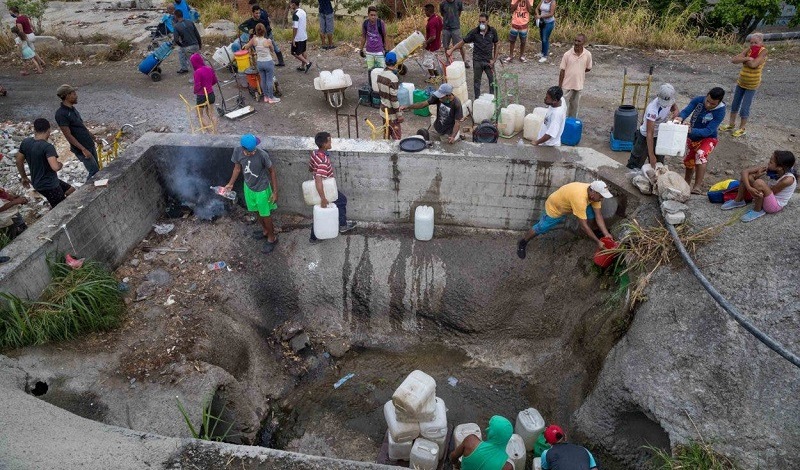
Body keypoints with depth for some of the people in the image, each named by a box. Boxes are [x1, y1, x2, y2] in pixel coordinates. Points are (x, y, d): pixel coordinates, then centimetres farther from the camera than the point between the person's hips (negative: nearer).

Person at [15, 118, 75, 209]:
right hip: (48, 185, -9)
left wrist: (24, 177, 24)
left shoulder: (25, 142, -1)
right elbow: (55, 167, -38)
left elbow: (19, 161, 10)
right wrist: (60, 164, -14)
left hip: (37, 182, 9)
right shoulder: (47, 147, -26)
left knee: (72, 191, 23)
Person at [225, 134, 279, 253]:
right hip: (248, 187, 5)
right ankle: (265, 230, 50)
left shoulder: (262, 155, -31)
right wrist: (230, 184, 5)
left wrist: (275, 192, -14)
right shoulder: (237, 151, -18)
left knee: (265, 215, 12)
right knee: (257, 211, 25)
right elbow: (237, 168, 1)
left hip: (261, 189, -5)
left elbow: (272, 171, -17)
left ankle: (272, 238, 34)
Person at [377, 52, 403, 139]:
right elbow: (394, 99, -24)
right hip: (391, 112, -8)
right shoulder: (393, 78, -25)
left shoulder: (380, 74, 0)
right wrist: (399, 114, -17)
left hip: (383, 109, 8)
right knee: (397, 136, 3)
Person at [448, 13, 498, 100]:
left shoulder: (493, 31, -5)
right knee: (476, 82, 10)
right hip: (477, 61, 0)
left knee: (493, 82, 4)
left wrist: (494, 59, -2)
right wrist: (451, 49, -15)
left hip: (489, 60, 1)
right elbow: (463, 42, -4)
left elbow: (496, 45, 4)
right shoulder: (474, 32, -9)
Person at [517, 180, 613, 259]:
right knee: (541, 228, 7)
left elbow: (598, 215, -12)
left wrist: (606, 234, -18)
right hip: (554, 207, -6)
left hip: (569, 204, 6)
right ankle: (522, 243, 29)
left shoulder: (594, 192, -21)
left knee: (593, 212, -8)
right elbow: (583, 225, -39)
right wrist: (598, 242, -33)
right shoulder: (580, 199, -44)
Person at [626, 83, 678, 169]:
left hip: (659, 136, 6)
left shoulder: (669, 101, -17)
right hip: (645, 136, -6)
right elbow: (649, 134, -38)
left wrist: (675, 111, -16)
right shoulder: (653, 110, -37)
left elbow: (674, 106, 11)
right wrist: (651, 155, -41)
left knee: (659, 162, 17)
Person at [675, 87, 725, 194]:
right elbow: (686, 111, -28)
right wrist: (680, 118, -51)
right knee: (688, 161, 18)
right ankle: (686, 184, 45)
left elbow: (708, 131, -32)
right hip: (692, 138, 5)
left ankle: (698, 186, -32)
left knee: (701, 154, -34)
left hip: (708, 138, -5)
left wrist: (691, 130, -48)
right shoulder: (698, 100, -17)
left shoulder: (720, 112, -27)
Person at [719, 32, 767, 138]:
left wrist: (743, 60, -16)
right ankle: (731, 124, 33)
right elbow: (734, 60, -15)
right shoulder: (748, 50, -4)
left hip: (752, 85, -6)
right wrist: (747, 58, -27)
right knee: (735, 104, 16)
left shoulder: (763, 52, -17)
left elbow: (753, 64, -31)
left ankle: (742, 129, 15)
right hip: (741, 82, 6)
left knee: (745, 108, 0)